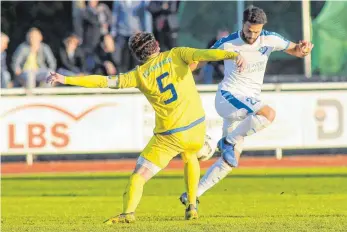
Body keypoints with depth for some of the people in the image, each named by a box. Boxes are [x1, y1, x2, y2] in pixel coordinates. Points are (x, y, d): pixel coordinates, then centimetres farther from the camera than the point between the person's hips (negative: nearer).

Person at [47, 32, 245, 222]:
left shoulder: (139, 74, 2)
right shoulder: (176, 55, 3)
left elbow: (104, 82, -2)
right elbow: (203, 54, -14)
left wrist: (66, 80, 2)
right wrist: (233, 55, -26)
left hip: (169, 136, -2)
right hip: (196, 127, 3)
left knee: (139, 175, 2)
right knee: (190, 157, 35)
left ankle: (129, 212, -24)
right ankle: (192, 208, 27)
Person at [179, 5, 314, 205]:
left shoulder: (269, 40, -1)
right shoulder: (227, 44, -11)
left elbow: (296, 50, 8)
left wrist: (304, 48, -16)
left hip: (249, 102, 5)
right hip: (227, 97, -5)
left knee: (230, 160, 3)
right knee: (269, 114, -32)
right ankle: (229, 142, -17)